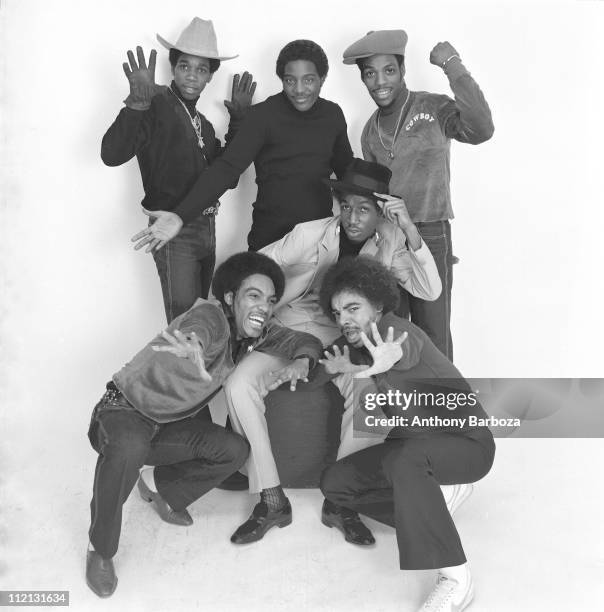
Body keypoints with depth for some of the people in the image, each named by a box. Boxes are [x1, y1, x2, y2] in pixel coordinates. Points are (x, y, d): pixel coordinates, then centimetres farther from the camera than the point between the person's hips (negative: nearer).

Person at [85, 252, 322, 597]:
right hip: (126, 409, -7)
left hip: (167, 424, 7)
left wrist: (302, 360, -23)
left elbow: (305, 340, 1)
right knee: (128, 448, -39)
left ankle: (159, 485, 13)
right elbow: (197, 334, -47)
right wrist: (193, 350, -72)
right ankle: (101, 552, -15)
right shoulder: (210, 316, -26)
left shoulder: (254, 332, -4)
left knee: (235, 450, -10)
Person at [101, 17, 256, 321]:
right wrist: (138, 102, -36)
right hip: (173, 230, -8)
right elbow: (112, 155, -22)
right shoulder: (157, 105, -10)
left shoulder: (202, 122, 15)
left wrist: (238, 119, 8)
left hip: (205, 228, 8)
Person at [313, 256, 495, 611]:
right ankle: (436, 498, 3)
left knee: (405, 458, -40)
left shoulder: (395, 328, -21)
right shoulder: (353, 344, 3)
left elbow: (405, 352, -45)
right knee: (334, 483, -1)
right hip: (410, 444, 8)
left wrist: (387, 359, -71)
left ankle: (455, 579, -31)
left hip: (467, 441, -8)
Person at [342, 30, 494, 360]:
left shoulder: (433, 109, -7)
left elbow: (480, 129, -26)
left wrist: (453, 66, -23)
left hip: (430, 236, -5)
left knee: (433, 337, 0)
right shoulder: (370, 130, 11)